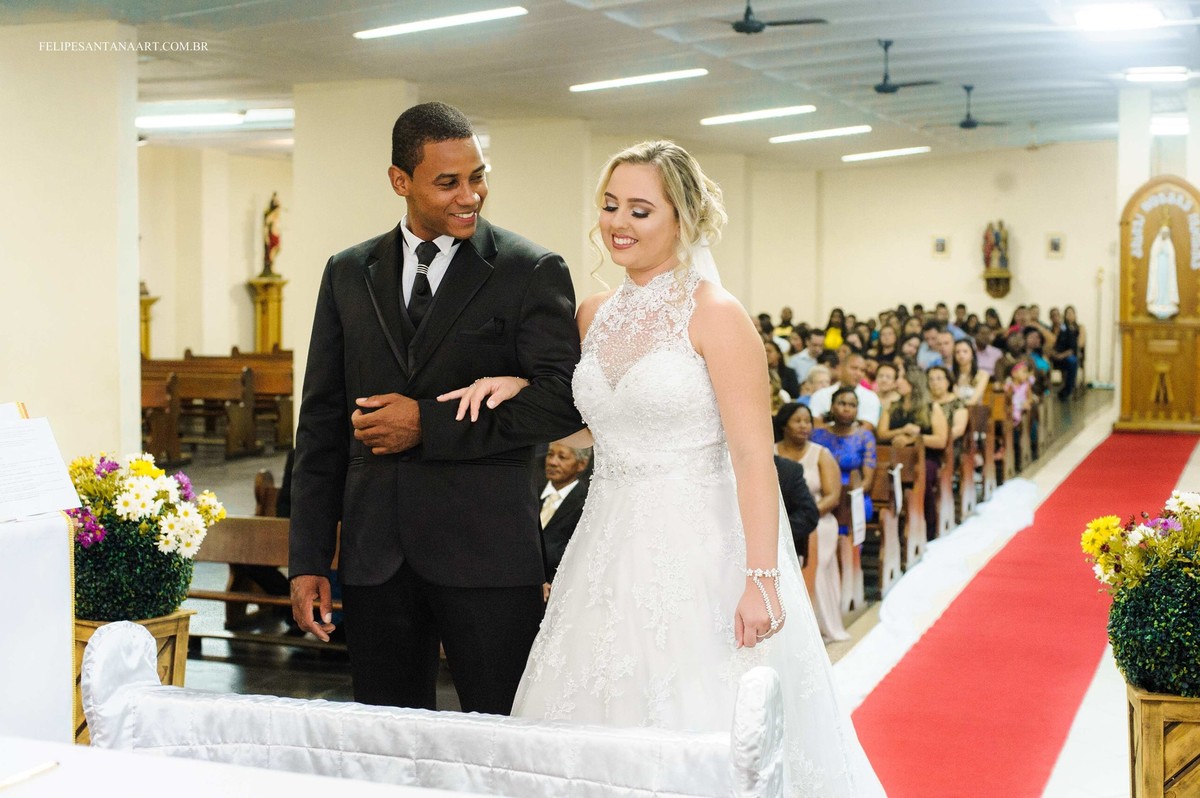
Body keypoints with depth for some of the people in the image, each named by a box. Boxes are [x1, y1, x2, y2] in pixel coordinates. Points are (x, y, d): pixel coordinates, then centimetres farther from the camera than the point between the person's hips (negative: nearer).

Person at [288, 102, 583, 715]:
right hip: (374, 554, 4)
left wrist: (429, 423, -13)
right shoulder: (348, 273, 11)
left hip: (486, 552, -3)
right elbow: (322, 419, 11)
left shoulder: (533, 272, -1)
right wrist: (308, 559, 6)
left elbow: (561, 403, -11)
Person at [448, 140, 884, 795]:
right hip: (610, 545, 6)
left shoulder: (714, 316, -10)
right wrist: (513, 386, 5)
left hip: (698, 547, -6)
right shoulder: (596, 314, 9)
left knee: (699, 731, -1)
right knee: (607, 722, 11)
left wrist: (762, 578, -22)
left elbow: (753, 454, -15)